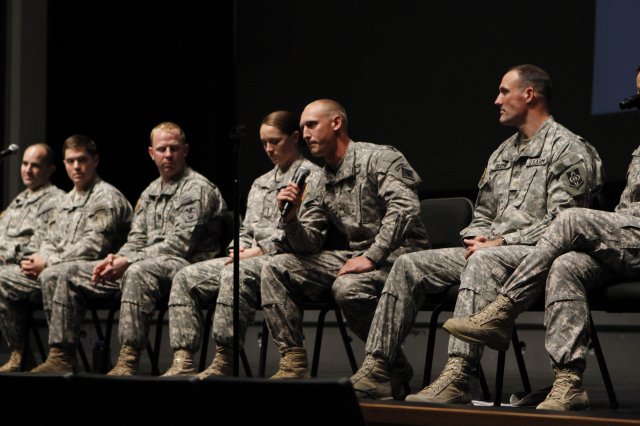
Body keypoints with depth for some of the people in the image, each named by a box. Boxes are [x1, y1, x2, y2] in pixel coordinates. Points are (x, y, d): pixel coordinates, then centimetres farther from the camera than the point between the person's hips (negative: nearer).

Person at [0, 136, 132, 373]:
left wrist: (49, 262, -15)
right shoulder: (63, 202, 24)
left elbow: (94, 246, -15)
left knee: (51, 276, -37)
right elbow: (49, 241, 24)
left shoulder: (106, 197, -4)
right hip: (58, 267, 8)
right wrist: (38, 258, -1)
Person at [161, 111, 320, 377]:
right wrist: (239, 248, 3)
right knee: (186, 278, -9)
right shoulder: (261, 183, 27)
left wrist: (259, 250, -14)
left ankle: (225, 361, -37)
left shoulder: (310, 175, 1)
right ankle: (183, 362, -20)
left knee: (236, 274, -37)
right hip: (251, 258, 8)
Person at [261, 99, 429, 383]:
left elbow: (405, 207, -23)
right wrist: (290, 219, -10)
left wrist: (371, 258, -27)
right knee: (275, 269, -3)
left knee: (348, 287, -37)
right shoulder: (321, 184, 16)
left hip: (399, 253, -8)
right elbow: (308, 245, 12)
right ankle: (293, 362, -8)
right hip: (356, 255, 8)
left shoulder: (378, 158, -7)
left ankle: (395, 367, -15)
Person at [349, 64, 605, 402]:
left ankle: (457, 378, -50)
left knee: (484, 262, -40)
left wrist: (500, 242, -16)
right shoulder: (502, 153, 24)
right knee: (409, 265, -6)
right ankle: (376, 370, -13)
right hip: (490, 249, 9)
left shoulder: (568, 149, -3)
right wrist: (476, 239, 2)